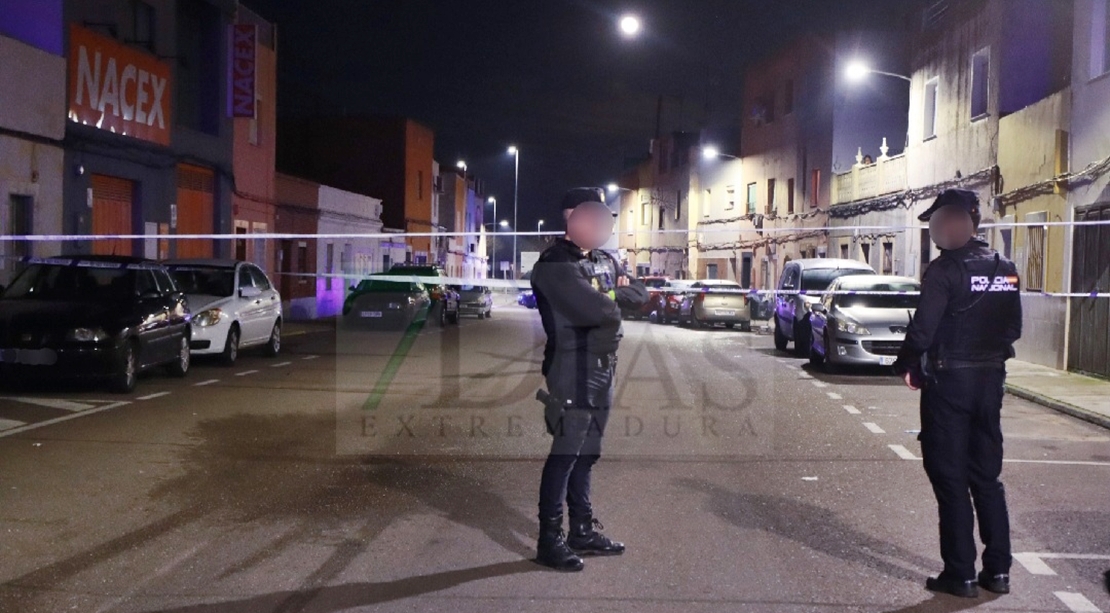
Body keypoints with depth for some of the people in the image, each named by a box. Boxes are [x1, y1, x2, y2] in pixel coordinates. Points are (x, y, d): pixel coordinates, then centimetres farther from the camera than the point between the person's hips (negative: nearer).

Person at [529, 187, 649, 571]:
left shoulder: (604, 262, 15)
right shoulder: (555, 265, -14)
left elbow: (640, 295, 10)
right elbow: (596, 309, -26)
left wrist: (614, 294, -9)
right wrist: (615, 302, -5)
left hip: (602, 370, 9)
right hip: (572, 374, -9)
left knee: (587, 454, 15)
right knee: (565, 454, -4)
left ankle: (583, 530, 25)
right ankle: (550, 540, 4)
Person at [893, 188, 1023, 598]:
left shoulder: (945, 270, -15)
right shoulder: (1005, 269, 7)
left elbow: (922, 329, -18)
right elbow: (1013, 328, 11)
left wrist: (907, 366, -2)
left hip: (949, 381, -6)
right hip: (990, 380, 7)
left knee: (950, 479, 2)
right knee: (987, 477, 15)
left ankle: (961, 574, 6)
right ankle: (998, 570, 18)